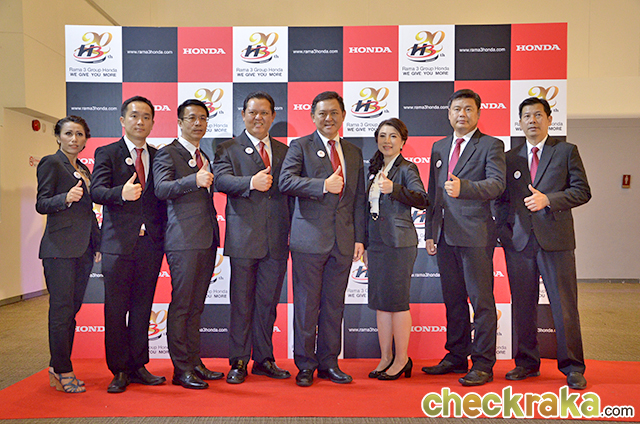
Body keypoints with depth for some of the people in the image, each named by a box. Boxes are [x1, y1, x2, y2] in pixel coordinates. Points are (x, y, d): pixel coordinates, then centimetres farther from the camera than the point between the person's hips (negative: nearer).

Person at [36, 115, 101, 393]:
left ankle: (58, 369, 18)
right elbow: (41, 204, -7)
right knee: (62, 310, -4)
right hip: (60, 248, -7)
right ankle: (63, 373, 5)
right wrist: (66, 198, -26)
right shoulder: (51, 163, -1)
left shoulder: (83, 169, 21)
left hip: (83, 250, 7)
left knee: (72, 310, 8)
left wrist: (98, 244, 20)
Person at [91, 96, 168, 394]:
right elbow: (97, 191, -10)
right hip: (119, 243, -3)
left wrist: (163, 232, 0)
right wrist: (121, 193, -30)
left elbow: (162, 198, 13)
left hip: (151, 243, 3)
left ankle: (138, 366, 20)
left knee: (142, 308, 9)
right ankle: (120, 371, 14)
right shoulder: (106, 153, 4)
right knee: (116, 310, 2)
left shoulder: (159, 156, 14)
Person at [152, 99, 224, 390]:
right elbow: (161, 188, -18)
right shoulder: (168, 153, -1)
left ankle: (195, 363, 20)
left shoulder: (204, 157, 22)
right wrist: (194, 180, -33)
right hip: (183, 240, -7)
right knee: (181, 305, -2)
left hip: (207, 240, 7)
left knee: (196, 305, 12)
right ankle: (181, 369, 7)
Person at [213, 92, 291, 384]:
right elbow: (221, 180, -11)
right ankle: (239, 362, 16)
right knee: (242, 302, 3)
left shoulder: (284, 151, 17)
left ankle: (264, 359, 23)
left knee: (268, 302, 10)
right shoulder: (228, 149, 7)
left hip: (277, 240, 3)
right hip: (244, 238, -3)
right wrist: (251, 182, -27)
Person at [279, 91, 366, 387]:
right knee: (307, 305, 2)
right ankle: (305, 365, 16)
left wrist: (359, 238, 9)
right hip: (310, 238, -4)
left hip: (343, 241, 4)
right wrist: (323, 186, -24)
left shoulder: (354, 153, 17)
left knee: (335, 304, 10)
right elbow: (285, 181, -14)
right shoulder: (300, 146, 3)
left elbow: (358, 199, 15)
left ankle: (328, 363, 23)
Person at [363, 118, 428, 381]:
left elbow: (422, 200, -19)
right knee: (379, 302, 9)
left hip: (399, 243, -7)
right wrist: (366, 245, 17)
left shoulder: (407, 169, -4)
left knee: (397, 301, -2)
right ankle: (386, 358, 20)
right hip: (376, 242, 7)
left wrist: (394, 188, -31)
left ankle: (402, 359, 11)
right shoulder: (375, 169, 16)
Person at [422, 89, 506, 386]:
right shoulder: (439, 148, 18)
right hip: (446, 235, 6)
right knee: (453, 300, 13)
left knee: (481, 300, -1)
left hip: (475, 233, -6)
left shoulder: (491, 145, 1)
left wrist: (463, 188, -32)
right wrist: (430, 232, 14)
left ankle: (483, 364, 9)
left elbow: (497, 183, -14)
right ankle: (456, 357, 25)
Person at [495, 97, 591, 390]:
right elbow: (501, 199, 14)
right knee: (523, 306, 8)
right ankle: (526, 363, 21)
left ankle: (572, 368, 14)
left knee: (564, 307, 0)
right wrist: (504, 231, 2)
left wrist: (548, 199, -13)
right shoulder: (510, 158, 14)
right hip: (519, 242, 3)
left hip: (556, 240, -2)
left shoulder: (566, 151, 7)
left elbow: (582, 191, 0)